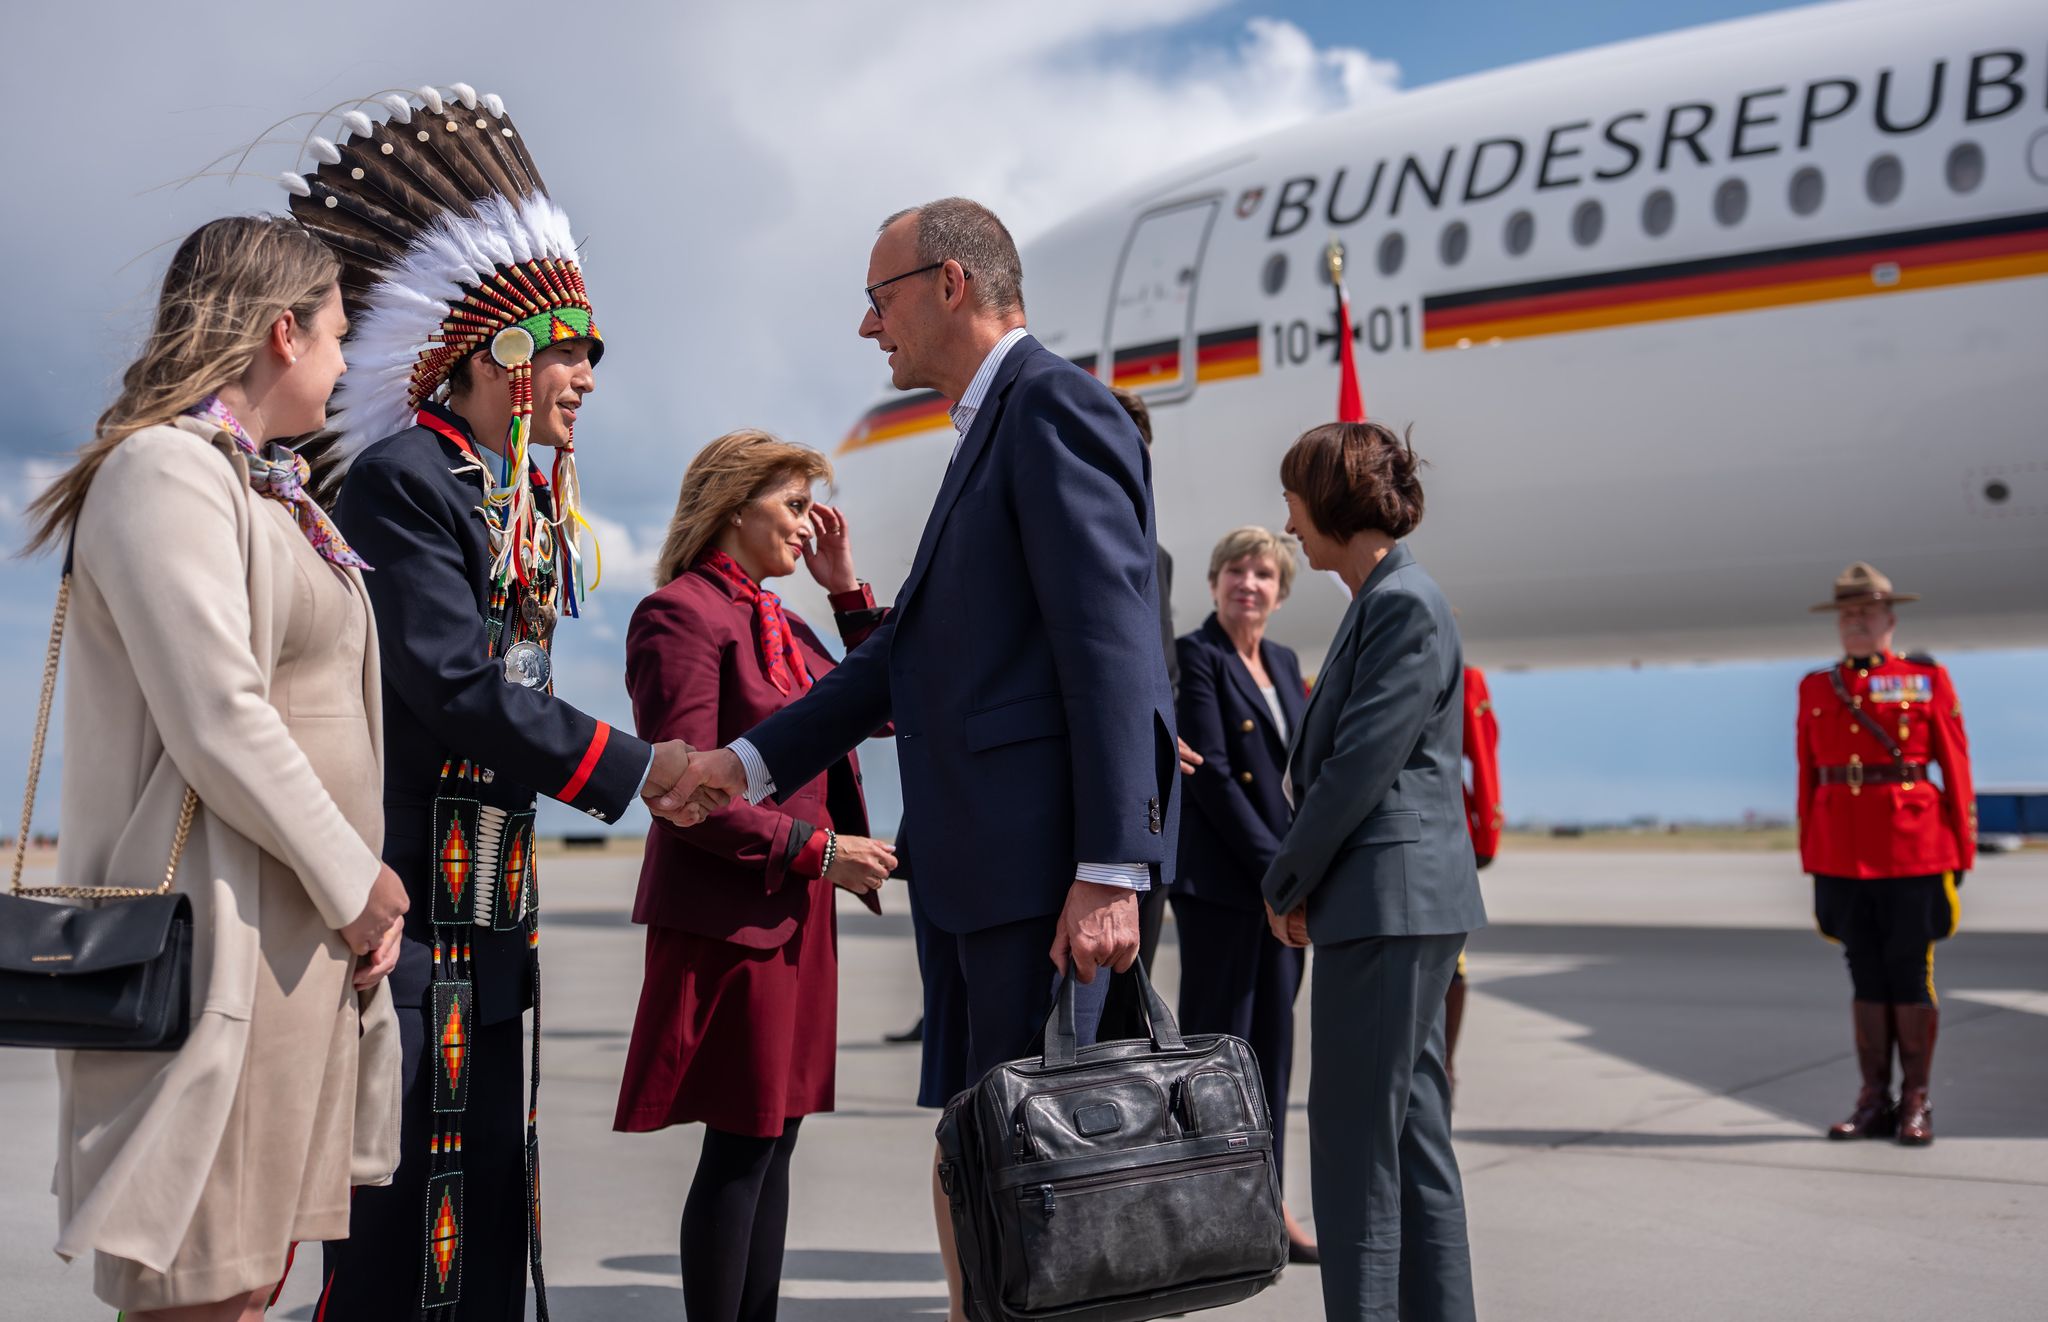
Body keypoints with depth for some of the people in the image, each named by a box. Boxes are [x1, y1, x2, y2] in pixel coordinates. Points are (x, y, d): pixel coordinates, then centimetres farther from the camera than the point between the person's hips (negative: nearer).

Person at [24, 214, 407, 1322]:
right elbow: (218, 722, -20)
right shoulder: (165, 469, -12)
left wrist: (366, 882, 6)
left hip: (311, 927, 9)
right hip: (229, 929, -9)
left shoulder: (269, 488, 17)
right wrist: (355, 879, -10)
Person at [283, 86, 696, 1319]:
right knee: (407, 1215, -4)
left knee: (494, 1195, 14)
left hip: (493, 912, 9)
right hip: (409, 899, -9)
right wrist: (634, 765, -18)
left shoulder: (531, 497, 15)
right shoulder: (403, 476, -11)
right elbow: (452, 687, -20)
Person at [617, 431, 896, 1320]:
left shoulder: (779, 621, 17)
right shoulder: (680, 612, -10)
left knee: (774, 1139, 11)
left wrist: (847, 589, 11)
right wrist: (815, 848, -16)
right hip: (732, 914, -8)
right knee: (742, 1146, -5)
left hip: (798, 914, 8)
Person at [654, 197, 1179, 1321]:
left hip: (1043, 850, -10)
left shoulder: (1053, 405, -9)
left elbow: (1112, 647, -17)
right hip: (966, 857, 10)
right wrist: (751, 761, 21)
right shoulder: (993, 428, 21)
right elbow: (913, 648, 22)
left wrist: (1109, 870, -23)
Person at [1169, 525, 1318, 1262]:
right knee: (1217, 1037, -2)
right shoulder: (1193, 656, -7)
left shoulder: (1284, 663, 16)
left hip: (1283, 877, 7)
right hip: (1219, 877, -7)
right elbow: (1210, 776, -13)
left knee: (1274, 1039, 10)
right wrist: (1272, 864, -15)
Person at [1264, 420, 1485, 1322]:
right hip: (1394, 906, 10)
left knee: (1355, 1128, -4)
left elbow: (1361, 766, -18)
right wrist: (1299, 883, 11)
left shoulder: (1405, 606, -14)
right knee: (1409, 1127, 14)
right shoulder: (1381, 603, 17)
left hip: (1389, 901, -10)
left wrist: (1284, 884, -8)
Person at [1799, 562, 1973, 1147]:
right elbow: (1809, 776, 9)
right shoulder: (1816, 689, 9)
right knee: (1866, 975, 8)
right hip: (1842, 855, 3)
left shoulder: (1928, 680, 1)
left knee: (1910, 974, 2)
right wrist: (1810, 856, 7)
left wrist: (1961, 851, -3)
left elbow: (1956, 770, 0)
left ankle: (1915, 1103, 11)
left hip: (1912, 851, -3)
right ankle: (1874, 1100, 15)